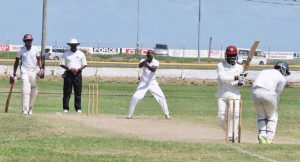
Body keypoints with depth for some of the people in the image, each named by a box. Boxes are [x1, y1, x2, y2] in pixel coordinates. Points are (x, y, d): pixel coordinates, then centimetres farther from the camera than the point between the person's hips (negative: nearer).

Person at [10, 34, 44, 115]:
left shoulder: (35, 49, 5)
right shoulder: (21, 50, -2)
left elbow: (39, 59, 15)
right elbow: (16, 61, 6)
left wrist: (41, 69, -1)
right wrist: (14, 74, 4)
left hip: (33, 72, 4)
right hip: (25, 72, -4)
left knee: (34, 92, 5)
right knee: (26, 90, -17)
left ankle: (30, 109, 19)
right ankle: (25, 110, -21)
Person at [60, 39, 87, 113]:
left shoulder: (81, 54, 8)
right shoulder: (66, 54, 4)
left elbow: (84, 64, 8)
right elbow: (62, 64, 2)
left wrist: (78, 69, -10)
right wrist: (69, 69, -14)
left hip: (78, 74, 1)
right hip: (68, 73, -1)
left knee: (78, 92, 0)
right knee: (67, 92, -2)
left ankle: (78, 108, 4)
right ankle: (65, 108, 1)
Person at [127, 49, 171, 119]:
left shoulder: (156, 62, -7)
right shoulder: (144, 61, -4)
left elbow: (153, 69, -27)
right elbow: (140, 66, -27)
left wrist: (147, 65, -44)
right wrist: (145, 61, -45)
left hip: (153, 83, 0)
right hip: (143, 83, 0)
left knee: (161, 97, -6)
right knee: (135, 97, -13)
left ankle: (167, 114, 7)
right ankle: (130, 114, 0)